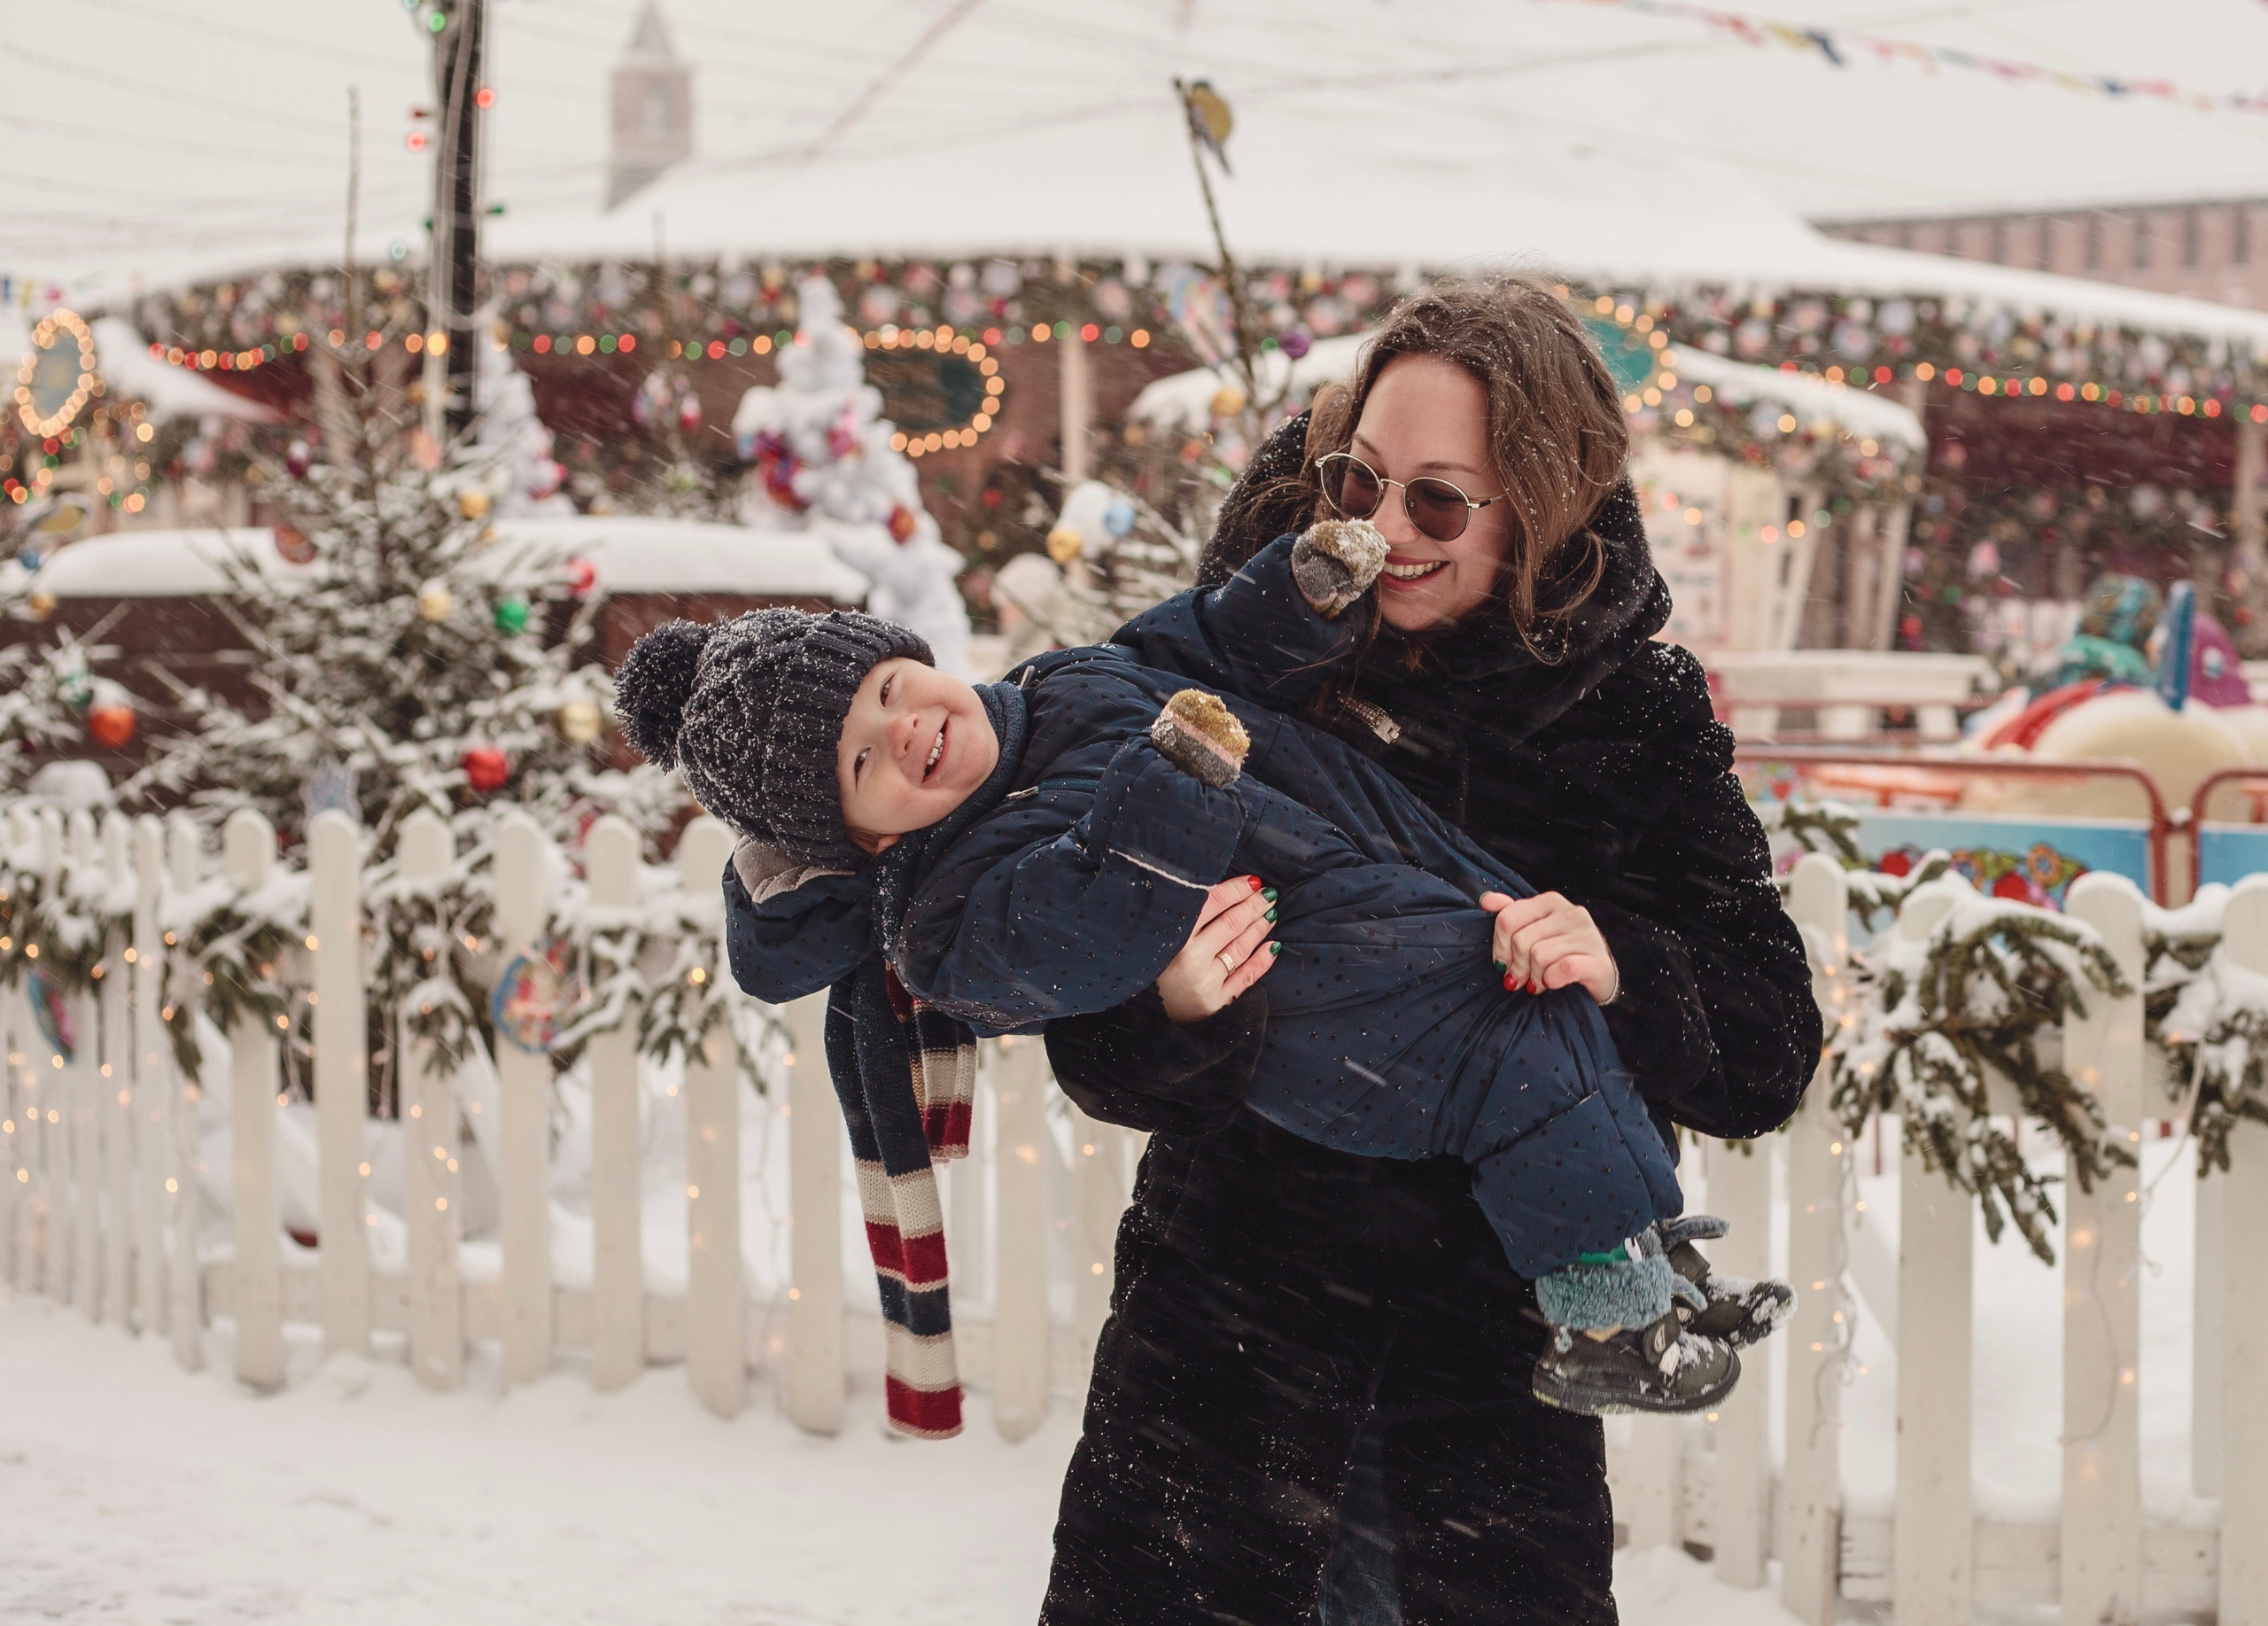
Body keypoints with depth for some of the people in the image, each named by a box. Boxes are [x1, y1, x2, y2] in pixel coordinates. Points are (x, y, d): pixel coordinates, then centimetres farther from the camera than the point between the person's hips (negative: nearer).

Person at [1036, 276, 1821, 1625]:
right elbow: (1099, 1058, -7)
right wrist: (1172, 1014, -29)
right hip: (1230, 1337, 0)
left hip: (1500, 1363, 1)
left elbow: (1772, 1054, -5)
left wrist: (1622, 974, -24)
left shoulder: (1638, 717, -2)